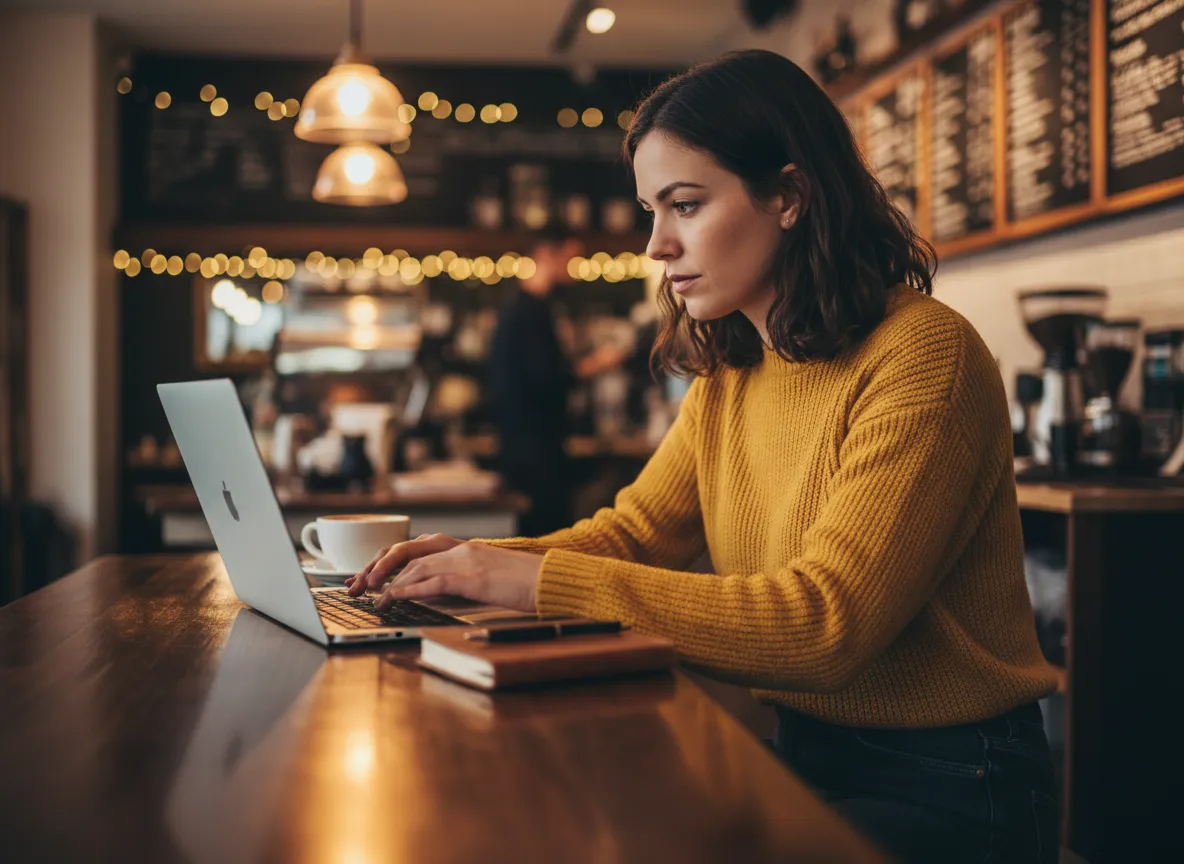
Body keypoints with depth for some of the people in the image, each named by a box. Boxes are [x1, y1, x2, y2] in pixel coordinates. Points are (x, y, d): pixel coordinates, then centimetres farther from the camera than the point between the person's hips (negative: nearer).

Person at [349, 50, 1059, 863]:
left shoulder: (922, 355, -20)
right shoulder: (727, 377, 6)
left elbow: (824, 622, -27)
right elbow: (632, 531, 9)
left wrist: (543, 580, -28)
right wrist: (480, 562, -11)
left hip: (946, 788, -6)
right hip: (800, 752, 6)